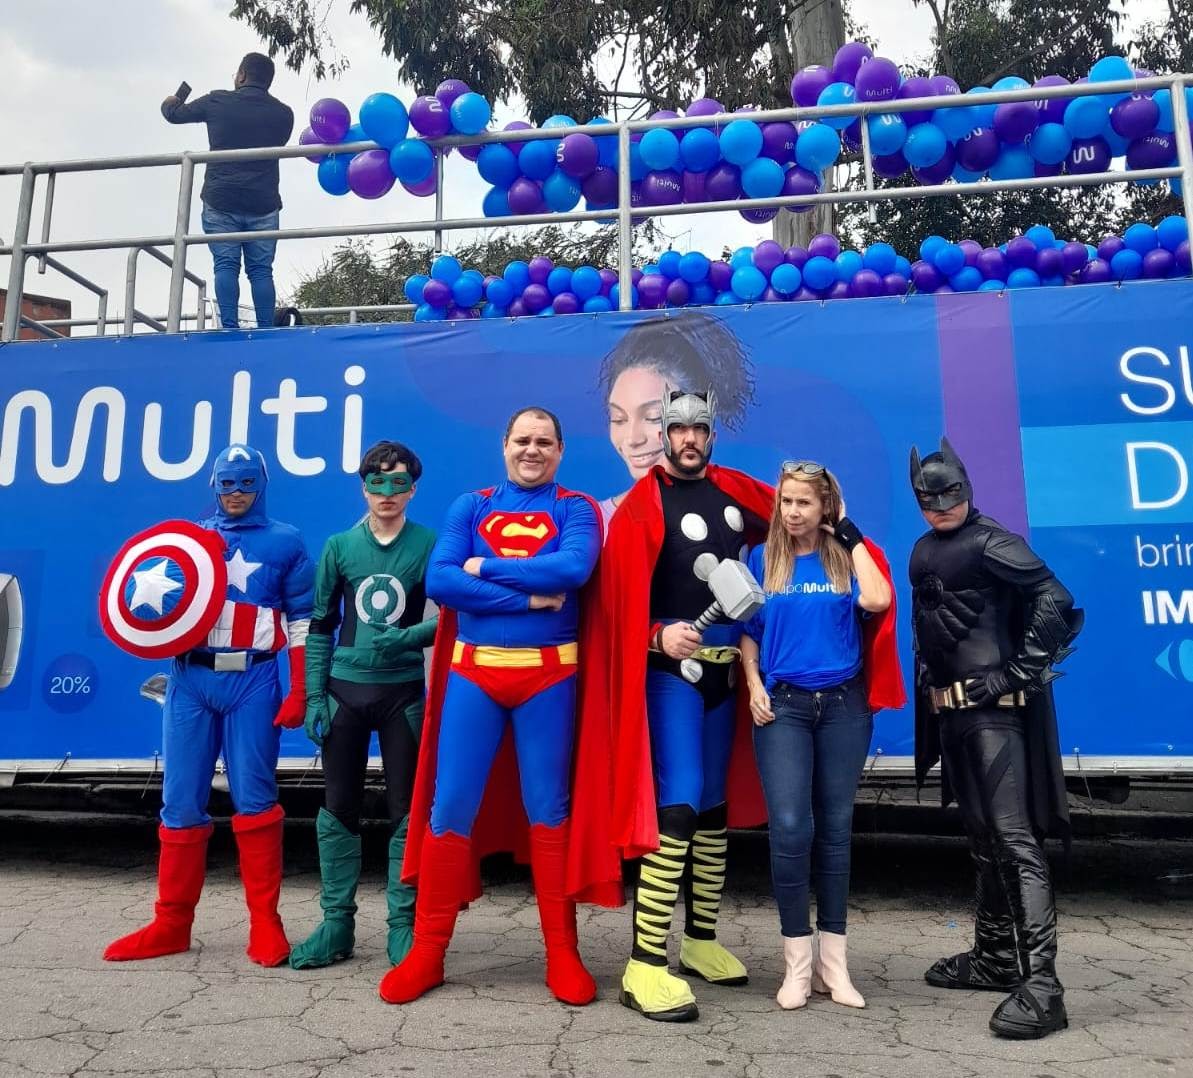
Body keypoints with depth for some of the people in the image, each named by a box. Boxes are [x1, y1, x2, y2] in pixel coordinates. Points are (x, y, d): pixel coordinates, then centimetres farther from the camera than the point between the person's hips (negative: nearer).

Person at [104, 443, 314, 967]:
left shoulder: (285, 542, 6)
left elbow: (303, 619, 2)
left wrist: (299, 692, -5)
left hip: (252, 680, -3)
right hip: (190, 678, 3)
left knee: (254, 799, -2)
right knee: (181, 802, 7)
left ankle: (265, 922, 8)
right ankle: (171, 923, 20)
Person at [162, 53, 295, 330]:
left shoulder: (217, 102, 5)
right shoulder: (284, 113, 7)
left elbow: (175, 114, 21)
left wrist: (169, 102, 45)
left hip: (221, 201, -1)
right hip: (263, 203, 1)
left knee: (226, 266, -3)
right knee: (261, 270, 1)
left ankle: (229, 328, -14)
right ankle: (265, 330, -7)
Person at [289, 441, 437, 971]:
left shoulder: (430, 545, -2)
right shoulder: (340, 546, 5)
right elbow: (320, 626, 7)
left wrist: (407, 637, -19)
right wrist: (313, 696, 2)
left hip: (403, 692, -2)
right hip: (345, 691, 2)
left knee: (406, 812, 4)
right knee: (339, 809, 8)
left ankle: (402, 926, 16)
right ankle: (337, 923, 21)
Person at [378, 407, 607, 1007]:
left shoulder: (576, 510, 4)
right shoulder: (471, 507, 9)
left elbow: (574, 568, -18)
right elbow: (439, 581, -7)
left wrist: (486, 567, -12)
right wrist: (529, 597, -13)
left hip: (548, 676, -1)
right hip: (472, 672, 2)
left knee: (548, 811, 7)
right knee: (450, 809, 4)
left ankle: (562, 953, 19)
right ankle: (427, 951, 19)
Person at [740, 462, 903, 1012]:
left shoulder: (848, 557, 5)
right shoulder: (762, 559, 6)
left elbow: (876, 601, -15)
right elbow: (748, 633, 9)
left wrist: (851, 535, -7)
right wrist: (755, 688, -4)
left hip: (843, 704, 1)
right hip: (783, 704, 0)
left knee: (835, 828, 8)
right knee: (790, 827, -9)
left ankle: (832, 959, 20)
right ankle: (798, 959, 8)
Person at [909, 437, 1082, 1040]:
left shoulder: (989, 542, -10)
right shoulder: (923, 554, 14)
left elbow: (1056, 601, -20)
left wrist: (1025, 673, -17)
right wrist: (928, 689, 13)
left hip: (994, 710, -9)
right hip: (950, 712, 9)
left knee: (1014, 838, -10)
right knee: (981, 838, 17)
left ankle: (1041, 984, -6)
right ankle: (996, 957, 30)